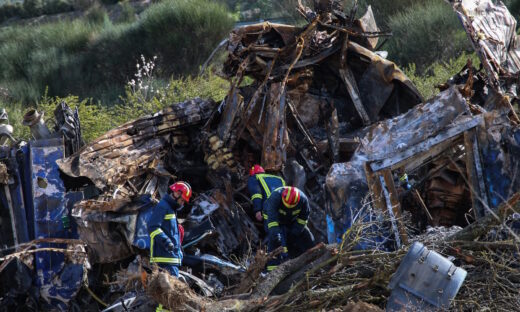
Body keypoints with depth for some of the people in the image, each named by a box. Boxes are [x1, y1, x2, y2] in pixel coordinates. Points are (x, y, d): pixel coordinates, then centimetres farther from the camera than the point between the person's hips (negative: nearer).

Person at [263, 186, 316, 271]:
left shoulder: (303, 199, -25)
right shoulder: (275, 197, -38)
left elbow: (304, 215, -8)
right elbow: (271, 217, -45)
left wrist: (298, 228, -16)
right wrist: (274, 231, -54)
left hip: (293, 222, 4)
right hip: (276, 221, -4)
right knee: (275, 241, -26)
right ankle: (272, 268, -23)